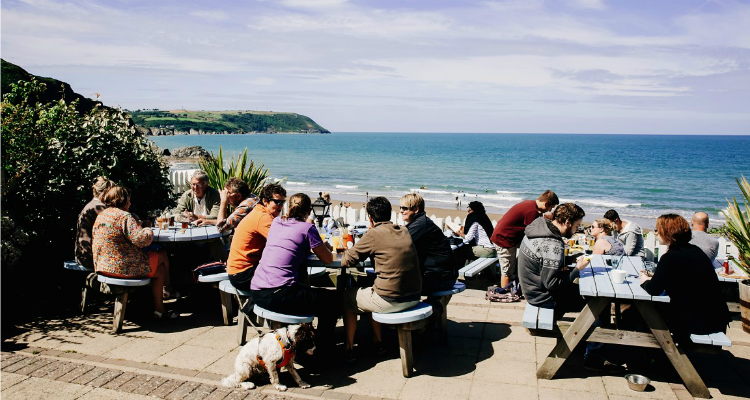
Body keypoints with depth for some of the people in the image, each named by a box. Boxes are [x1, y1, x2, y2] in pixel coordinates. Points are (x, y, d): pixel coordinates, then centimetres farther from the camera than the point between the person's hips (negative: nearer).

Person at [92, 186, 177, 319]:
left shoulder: (101, 216, 12)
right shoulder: (125, 217, -17)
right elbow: (142, 239, -26)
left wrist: (139, 225, 21)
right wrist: (148, 231, -5)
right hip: (123, 267, -9)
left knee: (159, 268, 19)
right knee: (163, 256, 11)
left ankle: (159, 309, 23)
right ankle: (167, 290, 26)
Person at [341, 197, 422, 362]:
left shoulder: (373, 235, -12)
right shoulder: (404, 231, 7)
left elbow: (345, 261, -6)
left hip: (390, 301, -7)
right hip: (414, 297, 7)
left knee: (348, 296, 20)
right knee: (370, 288, 34)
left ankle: (349, 348, 27)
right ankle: (377, 342, 40)